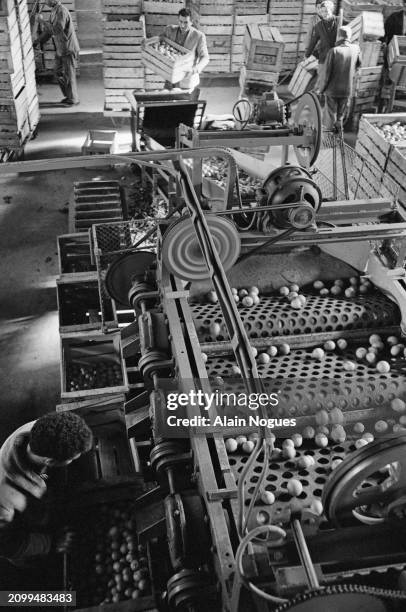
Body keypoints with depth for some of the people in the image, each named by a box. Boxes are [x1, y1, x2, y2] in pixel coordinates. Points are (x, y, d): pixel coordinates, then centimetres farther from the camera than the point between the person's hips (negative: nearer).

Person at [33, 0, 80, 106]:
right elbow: (48, 31, 15)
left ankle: (73, 99, 14)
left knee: (69, 76, 1)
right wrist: (37, 42, 9)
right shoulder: (54, 11, 9)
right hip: (60, 50, 9)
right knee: (59, 74, 12)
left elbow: (57, 30, -27)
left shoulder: (62, 11, -19)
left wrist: (43, 21, -18)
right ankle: (68, 96, 25)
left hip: (69, 50, -9)